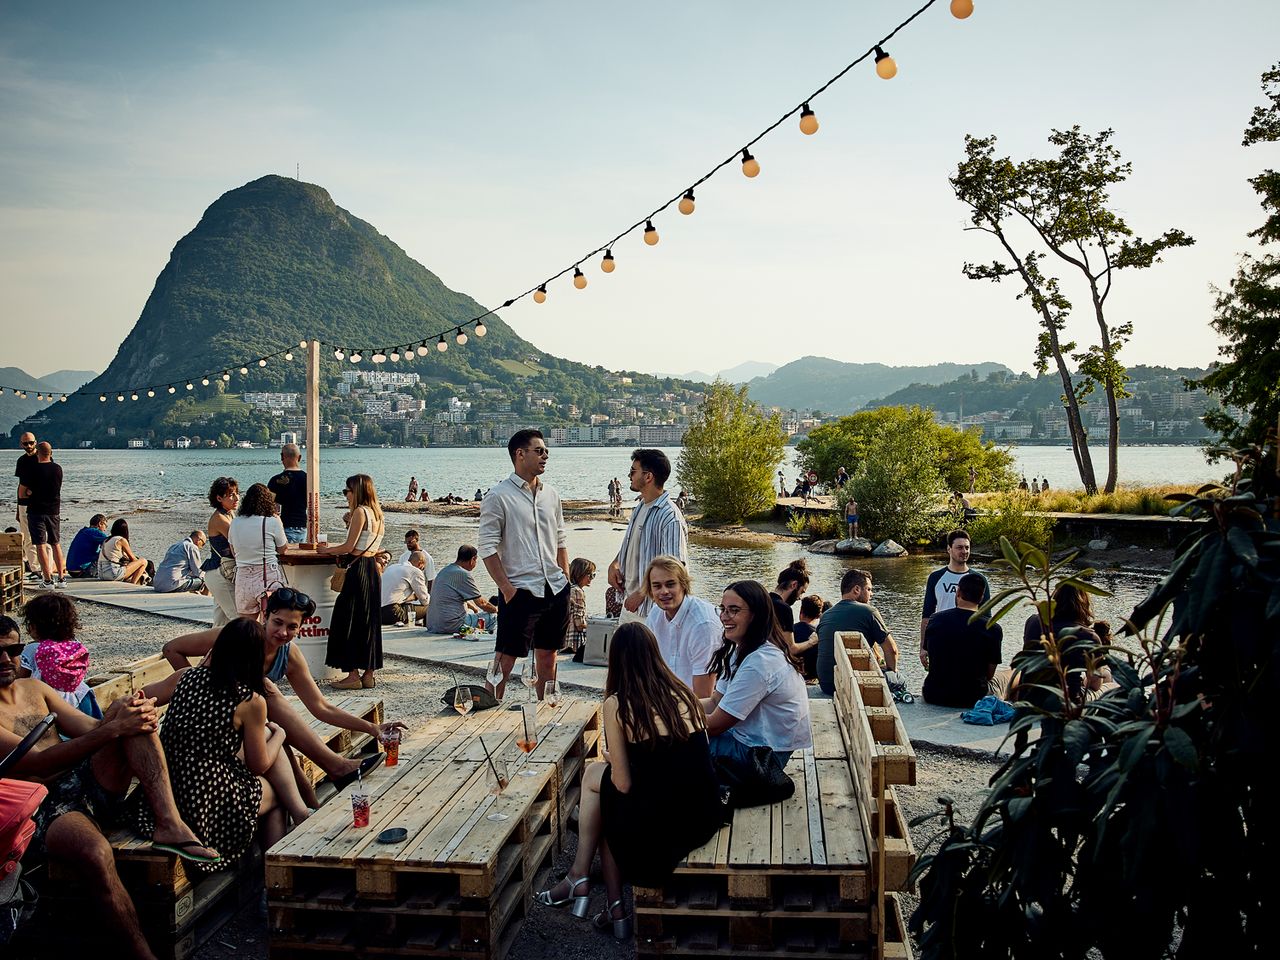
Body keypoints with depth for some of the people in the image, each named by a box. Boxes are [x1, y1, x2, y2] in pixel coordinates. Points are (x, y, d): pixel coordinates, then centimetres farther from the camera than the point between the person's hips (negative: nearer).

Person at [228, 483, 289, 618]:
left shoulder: (235, 523, 6)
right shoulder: (272, 522, -6)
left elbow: (233, 552, 16)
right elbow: (283, 548, 7)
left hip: (243, 578, 4)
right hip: (268, 577, -4)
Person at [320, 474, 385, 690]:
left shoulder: (360, 511, -12)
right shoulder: (376, 512, 15)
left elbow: (349, 547, -13)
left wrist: (327, 550, 3)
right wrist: (332, 547, 18)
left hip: (358, 570, -9)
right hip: (372, 569, 9)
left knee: (349, 621, -2)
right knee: (369, 621, 11)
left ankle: (353, 675, 0)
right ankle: (369, 673, 15)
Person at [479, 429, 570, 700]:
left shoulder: (551, 495, 12)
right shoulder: (498, 497, -8)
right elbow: (488, 548, -11)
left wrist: (566, 579, 11)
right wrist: (507, 589, -16)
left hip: (556, 588, 6)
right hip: (520, 590, -6)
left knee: (548, 655, 14)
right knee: (505, 659, -2)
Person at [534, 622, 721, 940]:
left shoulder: (617, 704, -8)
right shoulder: (684, 694, 6)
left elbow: (624, 784, -6)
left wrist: (612, 758, 15)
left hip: (661, 824, -5)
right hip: (706, 817, 5)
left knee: (594, 774, 20)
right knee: (611, 811, 26)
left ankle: (580, 878, 25)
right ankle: (615, 909, 25)